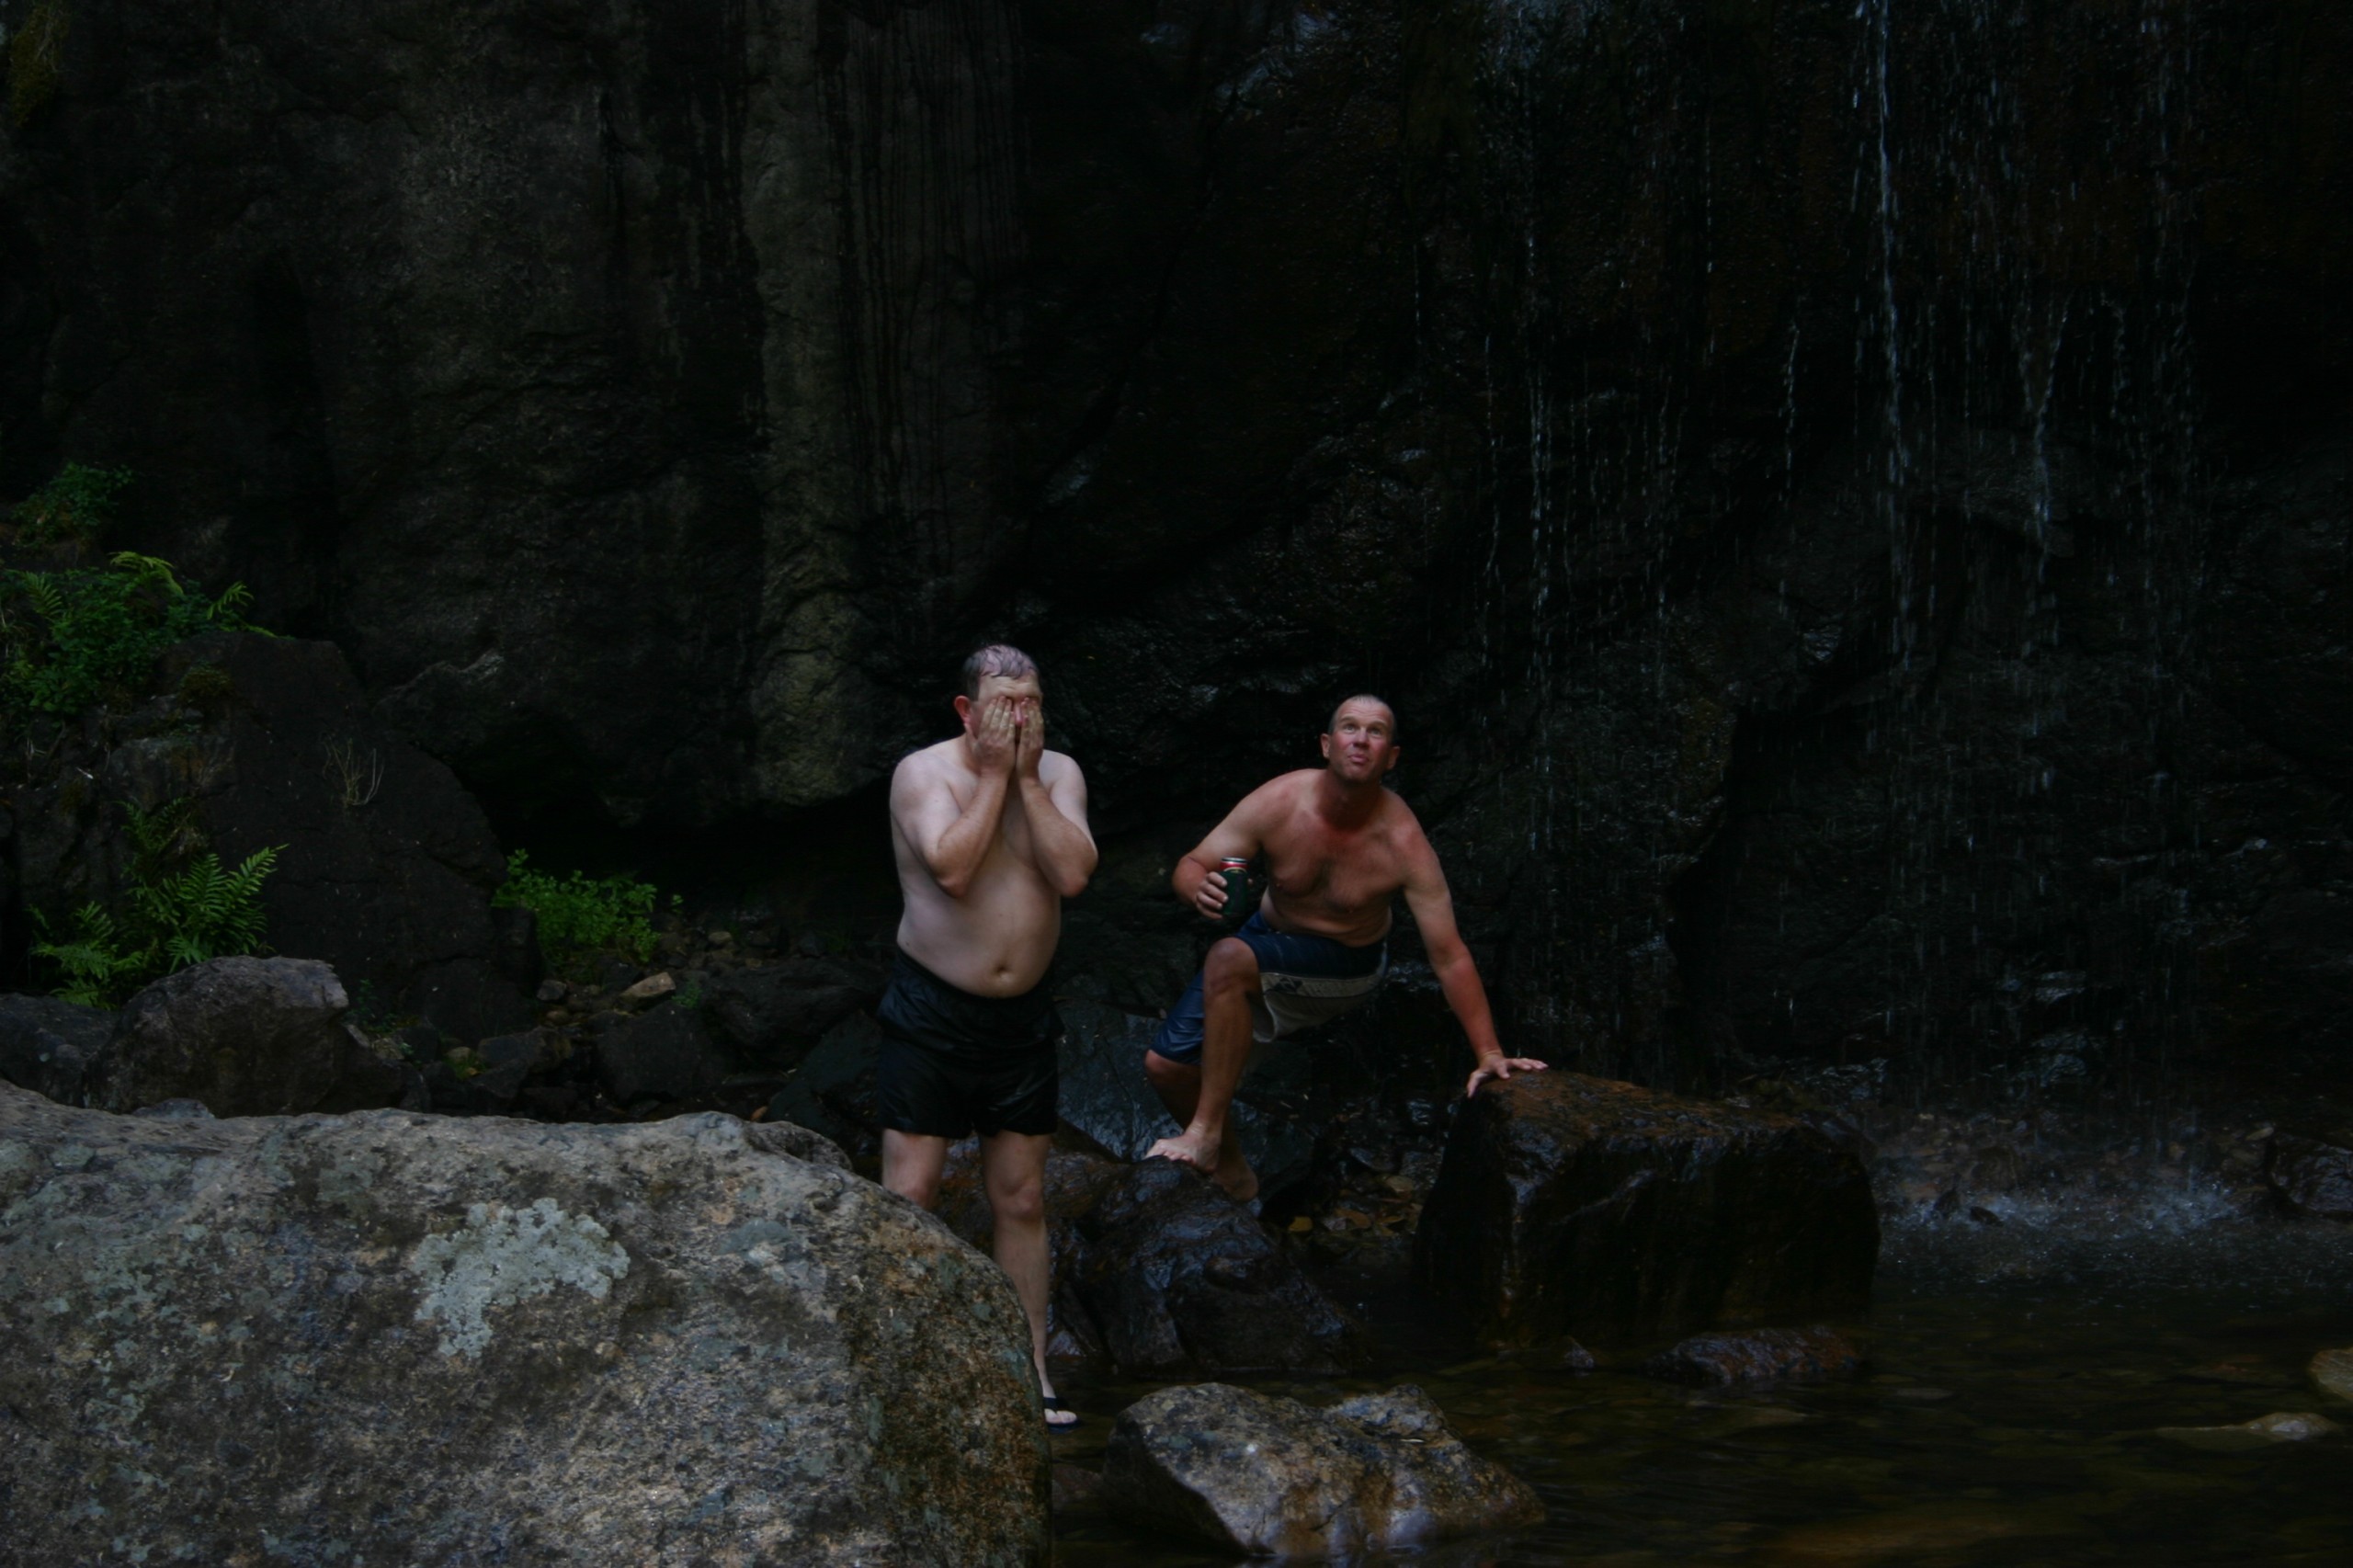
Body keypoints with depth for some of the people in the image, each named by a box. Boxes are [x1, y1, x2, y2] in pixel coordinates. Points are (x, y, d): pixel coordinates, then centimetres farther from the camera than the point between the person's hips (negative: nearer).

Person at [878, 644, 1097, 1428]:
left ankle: (1030, 1368, 19)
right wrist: (993, 774, -21)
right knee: (907, 1199, -5)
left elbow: (1072, 874, -15)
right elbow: (953, 870, -26)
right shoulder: (924, 772, -10)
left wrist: (1026, 776, -16)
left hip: (1022, 1015, 4)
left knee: (1021, 1201, 11)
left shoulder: (1058, 772, 1)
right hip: (930, 1011, -4)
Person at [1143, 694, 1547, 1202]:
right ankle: (1231, 1171, 28)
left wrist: (1489, 1055, -26)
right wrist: (1201, 888, -41)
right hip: (1268, 939, 4)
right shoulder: (1279, 802, -22)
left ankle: (1206, 1134, -22)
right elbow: (1190, 865, -15)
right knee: (1166, 1065, 0)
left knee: (1227, 961, -33)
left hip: (1347, 967, -4)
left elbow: (1449, 956, -24)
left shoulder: (1403, 844, -29)